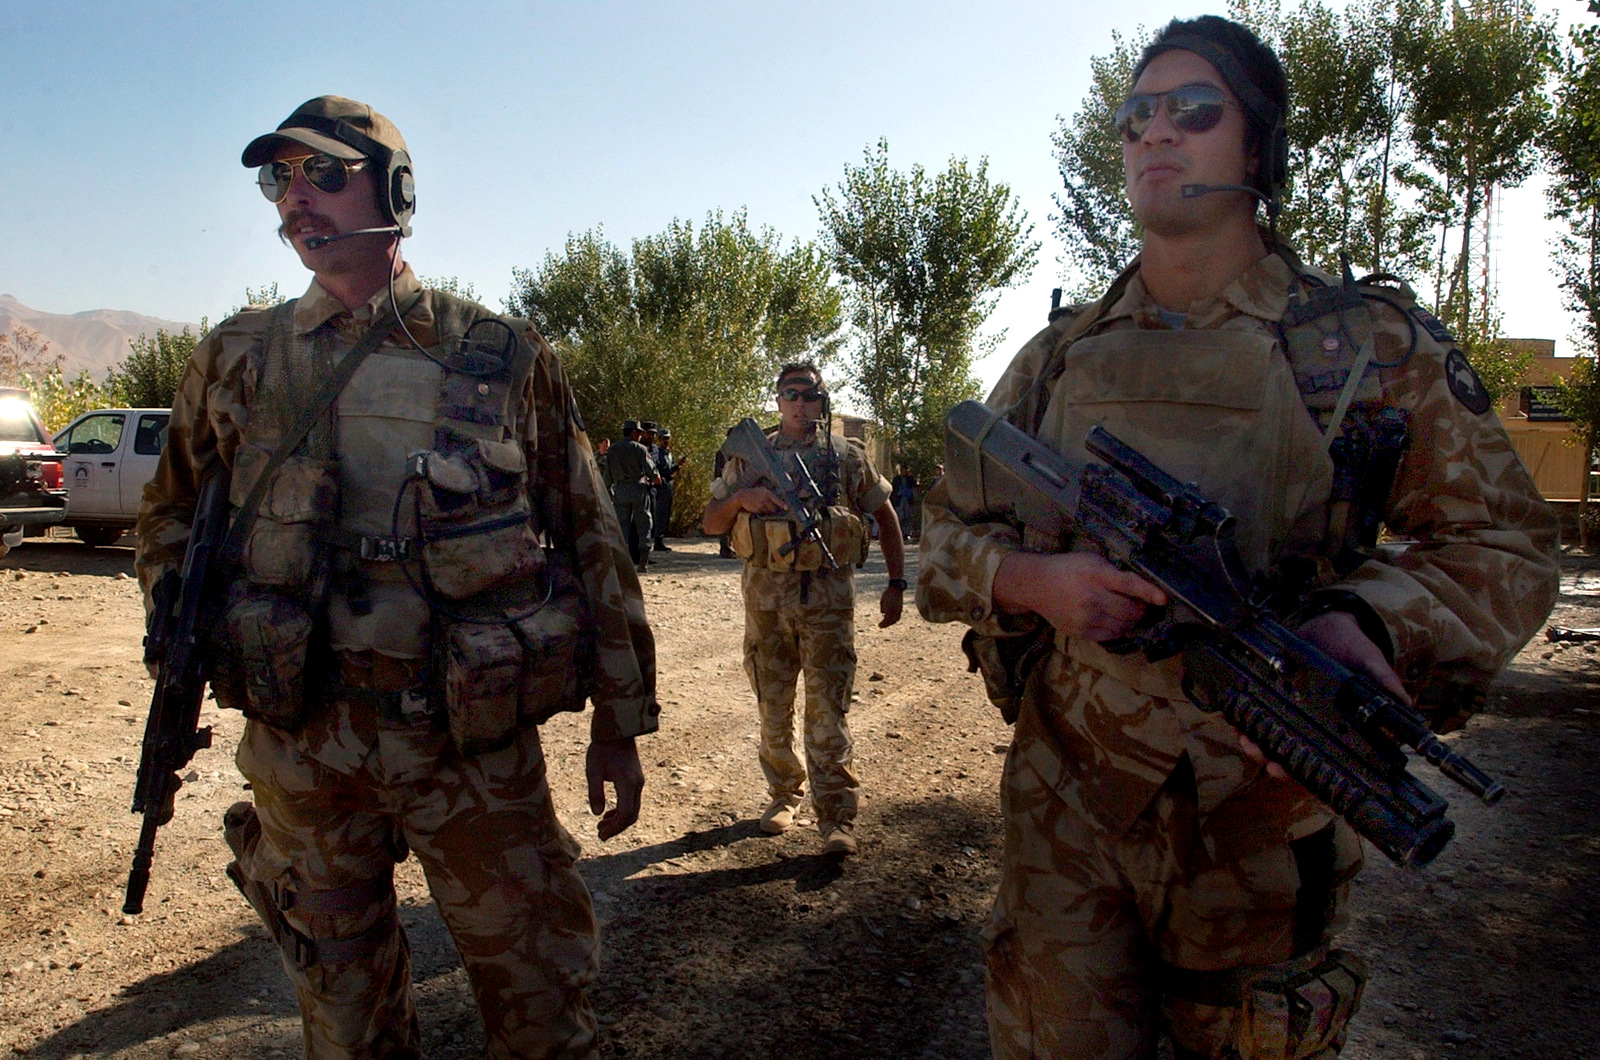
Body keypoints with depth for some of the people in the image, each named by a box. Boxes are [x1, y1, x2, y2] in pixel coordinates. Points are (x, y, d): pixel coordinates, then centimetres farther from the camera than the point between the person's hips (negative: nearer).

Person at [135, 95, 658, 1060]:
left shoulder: (505, 357, -2)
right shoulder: (240, 356, 5)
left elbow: (591, 541, 1)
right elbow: (171, 510, 20)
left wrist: (619, 722, 1)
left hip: (479, 742, -2)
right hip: (301, 744, 3)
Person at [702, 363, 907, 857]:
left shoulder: (848, 456, 5)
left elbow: (886, 517, 12)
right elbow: (711, 522, 10)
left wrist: (896, 583, 5)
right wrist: (741, 498, -11)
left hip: (828, 596, -2)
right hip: (765, 594, 2)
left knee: (827, 710, -4)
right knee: (773, 707, 11)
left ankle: (836, 817, 2)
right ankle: (783, 794, 29)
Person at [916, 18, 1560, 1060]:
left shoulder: (1374, 341, -3)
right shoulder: (1061, 357, 4)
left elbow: (1507, 544, -2)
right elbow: (947, 526, 7)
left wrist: (1362, 624, -23)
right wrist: (1032, 581, -15)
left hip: (1264, 825, -1)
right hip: (1067, 807, 1)